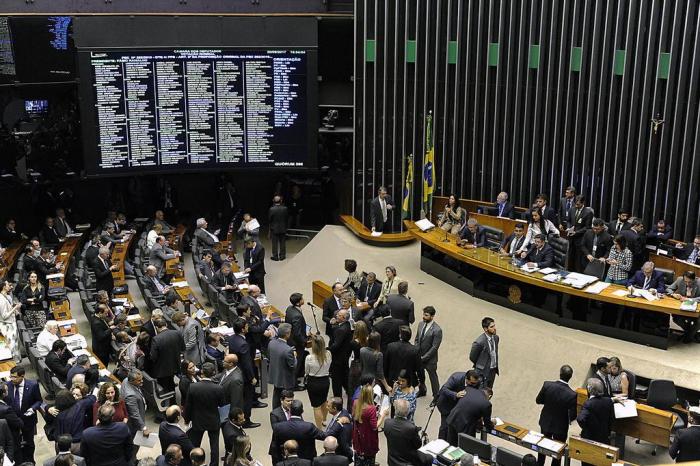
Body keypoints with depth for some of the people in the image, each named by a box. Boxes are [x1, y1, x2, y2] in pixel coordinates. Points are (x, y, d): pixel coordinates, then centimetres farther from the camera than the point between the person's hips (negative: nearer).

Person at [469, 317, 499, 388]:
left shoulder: (496, 338, -3)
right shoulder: (479, 342, -26)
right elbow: (472, 357, -12)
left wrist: (495, 367, 11)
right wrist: (481, 366, 3)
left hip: (493, 371, 7)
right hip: (483, 372, -7)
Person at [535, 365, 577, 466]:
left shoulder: (547, 385, -23)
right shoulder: (572, 395, -30)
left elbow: (538, 400, -8)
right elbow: (572, 416, -21)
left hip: (546, 423, 3)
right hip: (560, 427, -3)